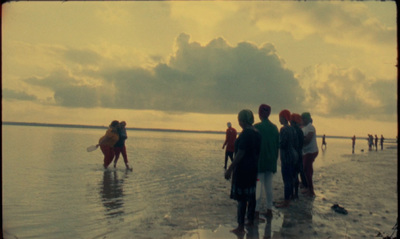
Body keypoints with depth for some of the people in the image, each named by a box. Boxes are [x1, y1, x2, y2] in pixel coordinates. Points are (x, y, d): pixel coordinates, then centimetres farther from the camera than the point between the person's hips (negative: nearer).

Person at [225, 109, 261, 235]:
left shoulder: (245, 134, -18)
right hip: (253, 168, 9)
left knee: (241, 198, -3)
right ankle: (251, 220, 28)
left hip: (242, 168, -9)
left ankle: (240, 227, 1)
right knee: (251, 195, 17)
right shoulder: (257, 133, 8)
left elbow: (240, 154, -20)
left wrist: (230, 169, -16)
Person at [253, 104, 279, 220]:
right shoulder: (274, 127, 5)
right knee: (269, 186, 13)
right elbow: (277, 145, 10)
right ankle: (269, 210, 19)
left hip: (259, 161, -5)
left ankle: (256, 212, -2)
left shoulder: (257, 127, -11)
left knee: (258, 186, -2)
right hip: (271, 161, 5)